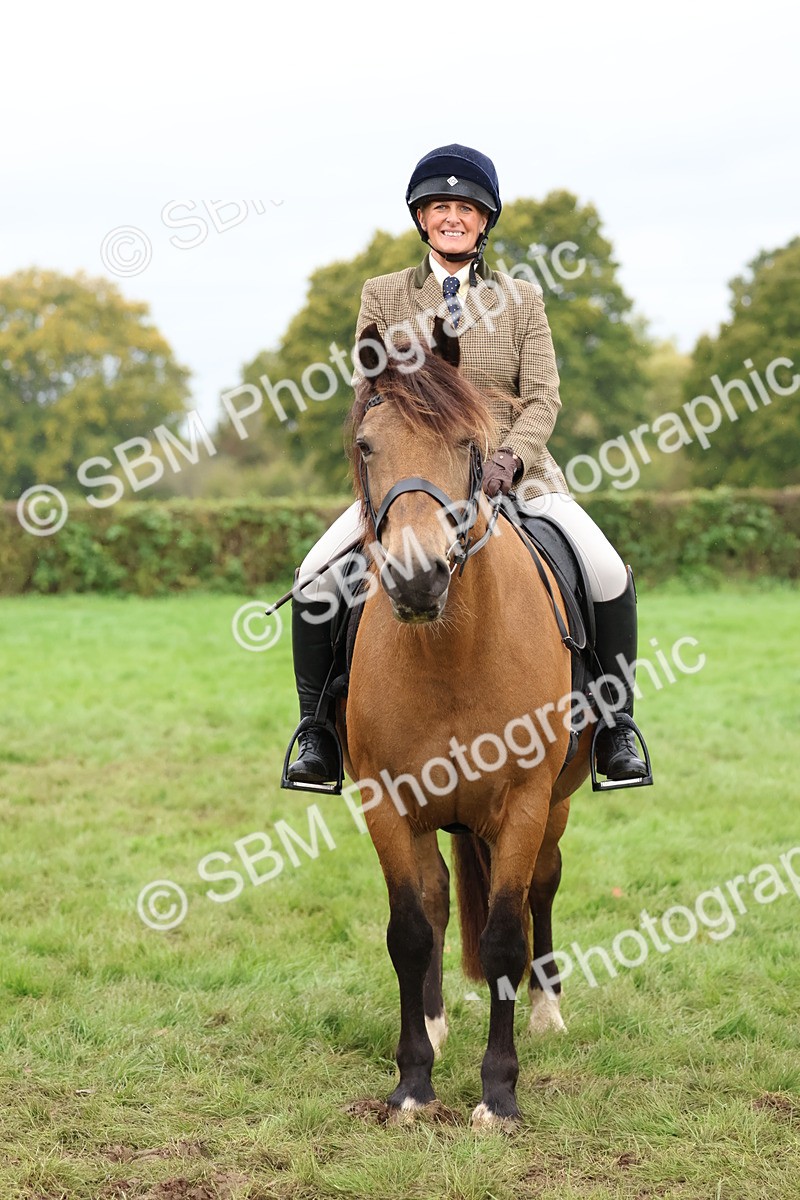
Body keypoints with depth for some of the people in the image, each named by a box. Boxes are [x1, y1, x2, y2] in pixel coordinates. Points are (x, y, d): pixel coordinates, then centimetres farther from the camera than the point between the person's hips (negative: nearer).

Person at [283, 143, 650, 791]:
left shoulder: (521, 300, 9)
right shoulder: (383, 296, 9)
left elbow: (543, 398, 1)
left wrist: (508, 460, -18)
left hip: (514, 472, 0)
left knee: (610, 578, -20)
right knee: (316, 579, -21)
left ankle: (615, 726, -2)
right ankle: (319, 732, -4)